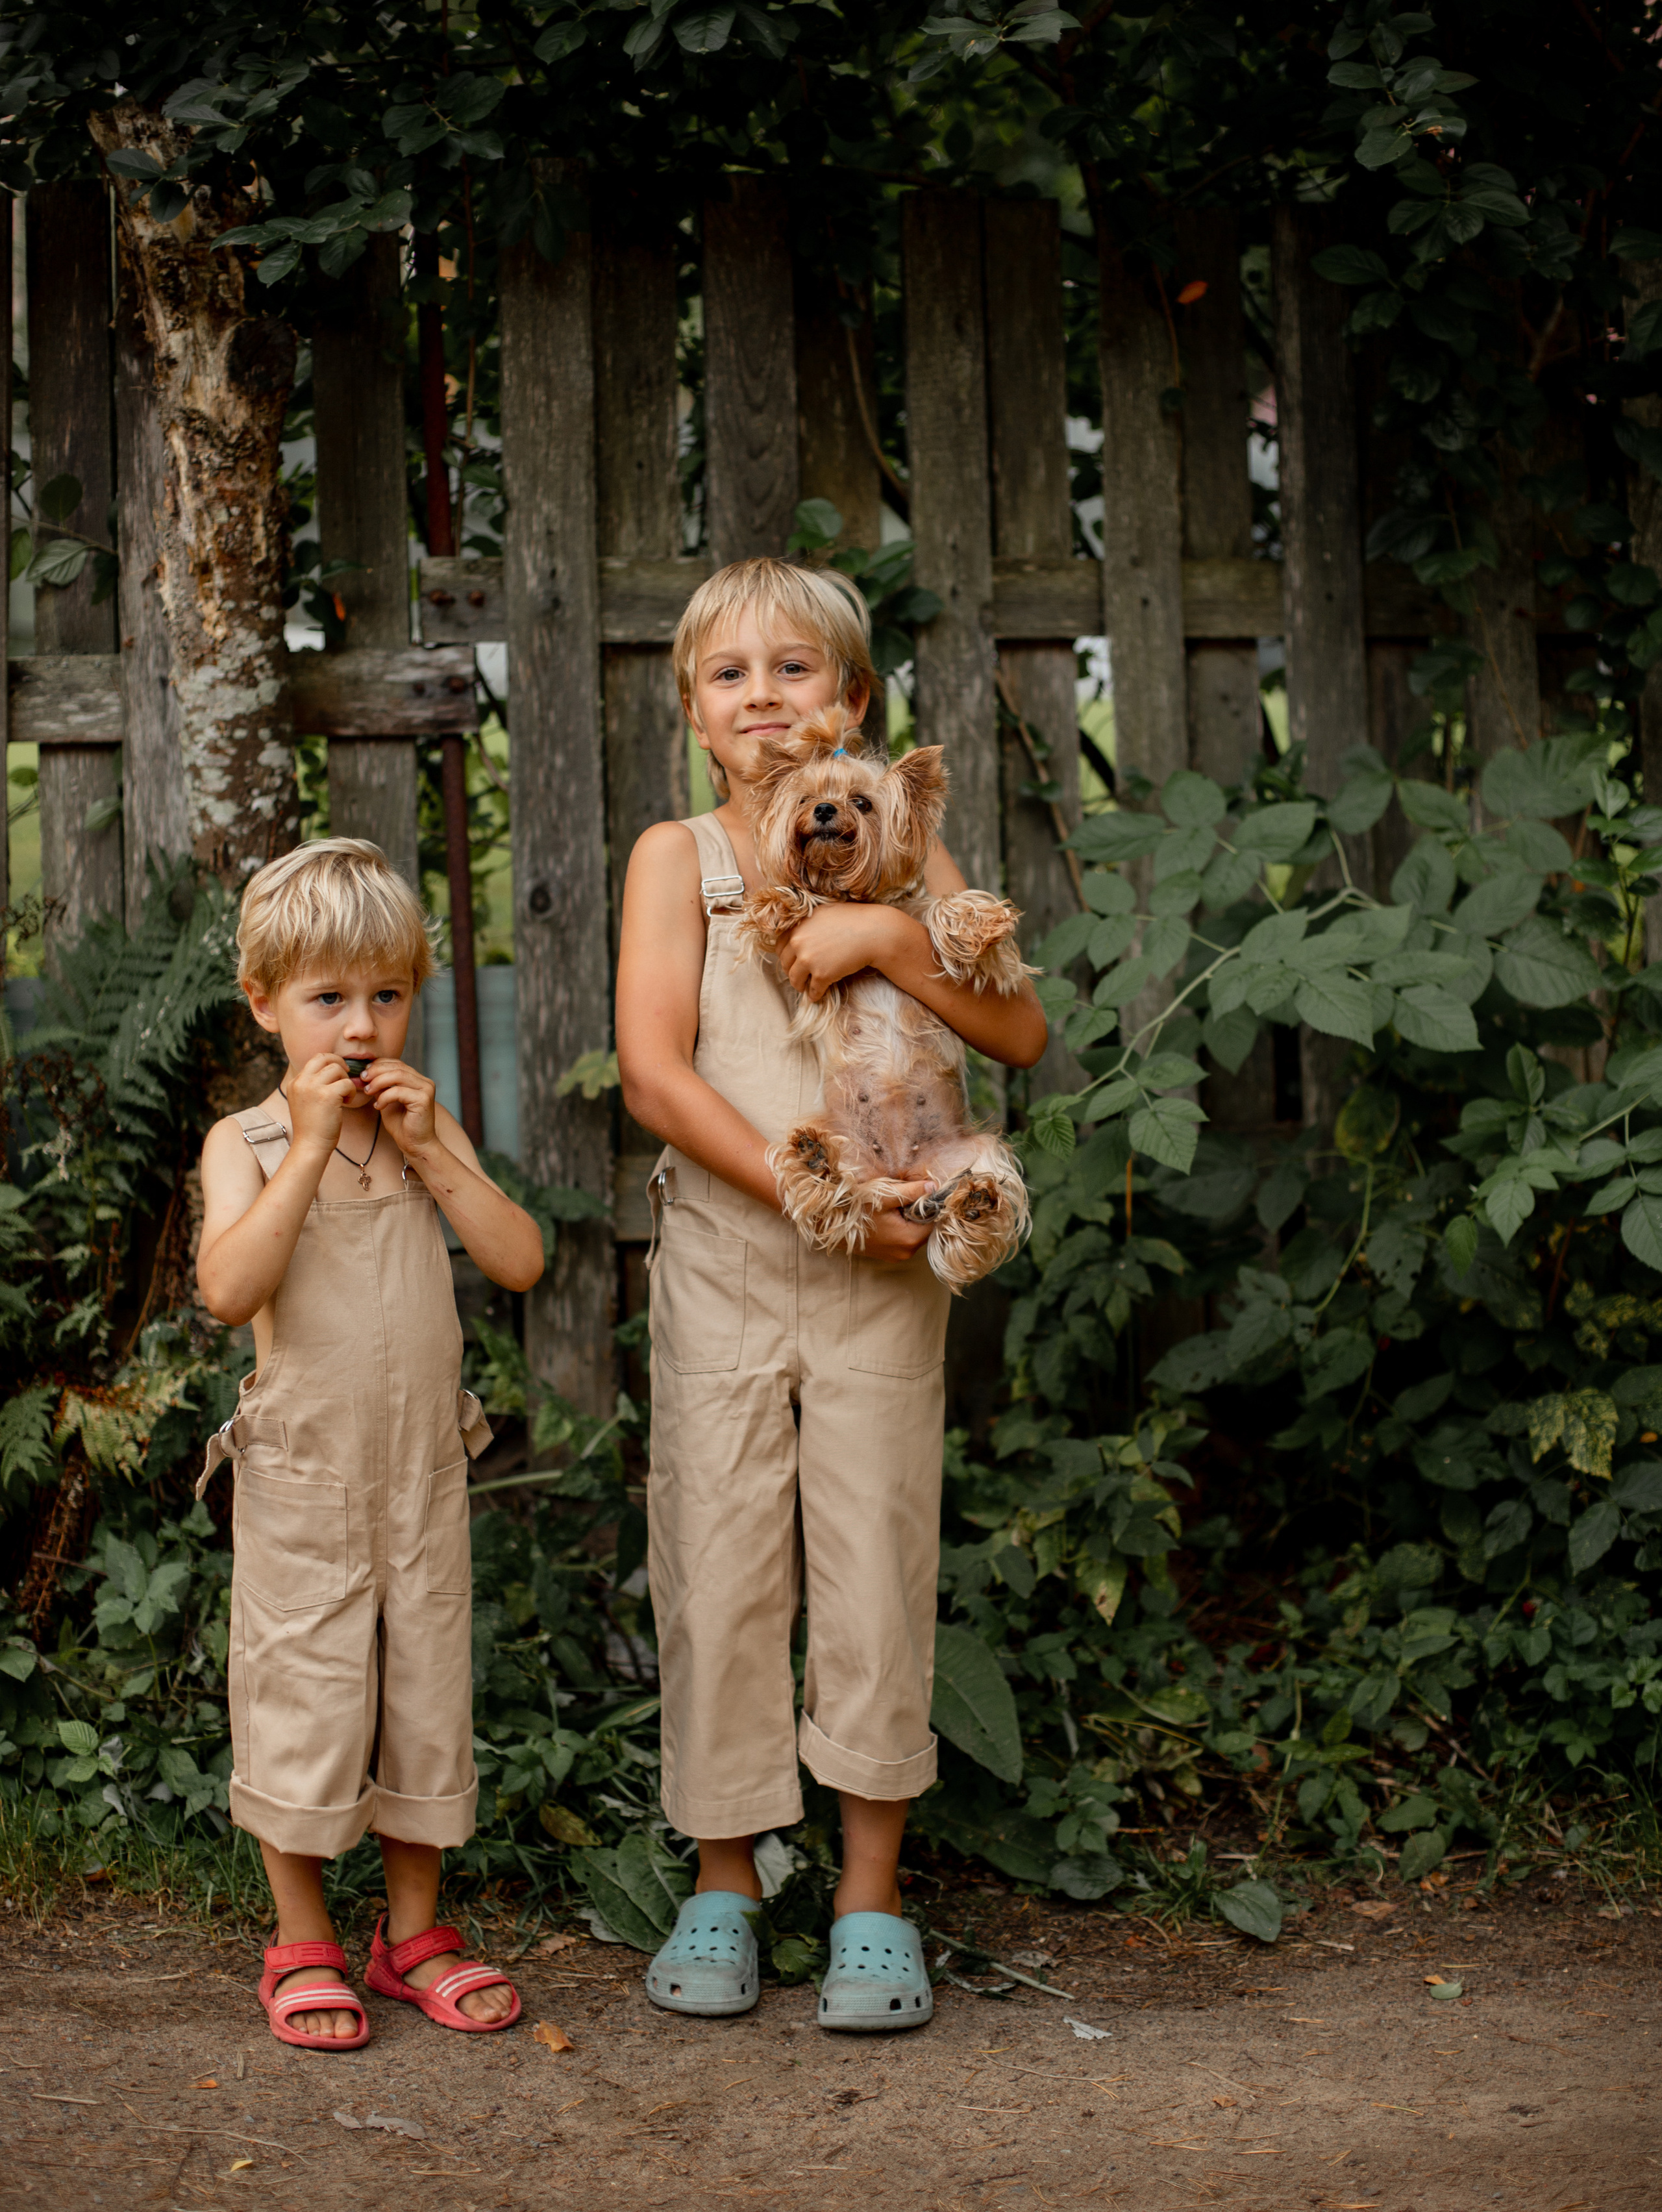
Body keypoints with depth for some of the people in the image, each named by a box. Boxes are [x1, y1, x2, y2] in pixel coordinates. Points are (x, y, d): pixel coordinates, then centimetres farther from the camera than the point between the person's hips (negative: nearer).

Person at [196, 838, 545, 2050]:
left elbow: (521, 1261, -6)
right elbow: (230, 1289, -23)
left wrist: (427, 1147, -13)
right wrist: (312, 1149, -23)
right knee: (303, 1699, 2)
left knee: (429, 1690, 10)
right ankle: (303, 1944, 18)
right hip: (300, 1472, -3)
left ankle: (415, 1928, 25)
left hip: (424, 1469, 4)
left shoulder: (429, 1129, 4)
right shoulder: (246, 1144, -6)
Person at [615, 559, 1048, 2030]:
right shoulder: (677, 857, 3)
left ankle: (873, 1897, 13)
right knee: (718, 1572, 3)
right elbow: (654, 1075, -8)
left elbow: (1021, 1032, -1)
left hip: (882, 1273, 1)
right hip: (721, 1261, -1)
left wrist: (889, 938, -16)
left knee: (875, 1569, 2)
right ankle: (724, 1882, 17)